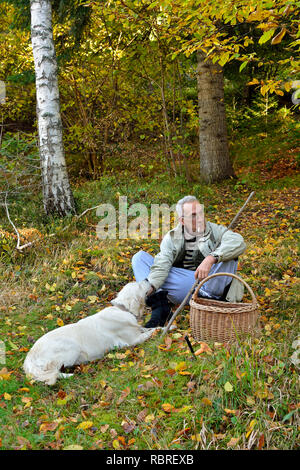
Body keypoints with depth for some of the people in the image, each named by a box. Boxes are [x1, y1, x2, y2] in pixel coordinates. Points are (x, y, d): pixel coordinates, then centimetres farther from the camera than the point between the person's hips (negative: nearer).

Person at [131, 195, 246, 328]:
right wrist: (150, 286, -31)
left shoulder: (214, 231, 0)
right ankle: (160, 306, -28)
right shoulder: (171, 238, 5)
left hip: (209, 286, -2)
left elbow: (239, 242, -21)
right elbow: (161, 265, -10)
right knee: (140, 257, -8)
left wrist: (211, 258, -37)